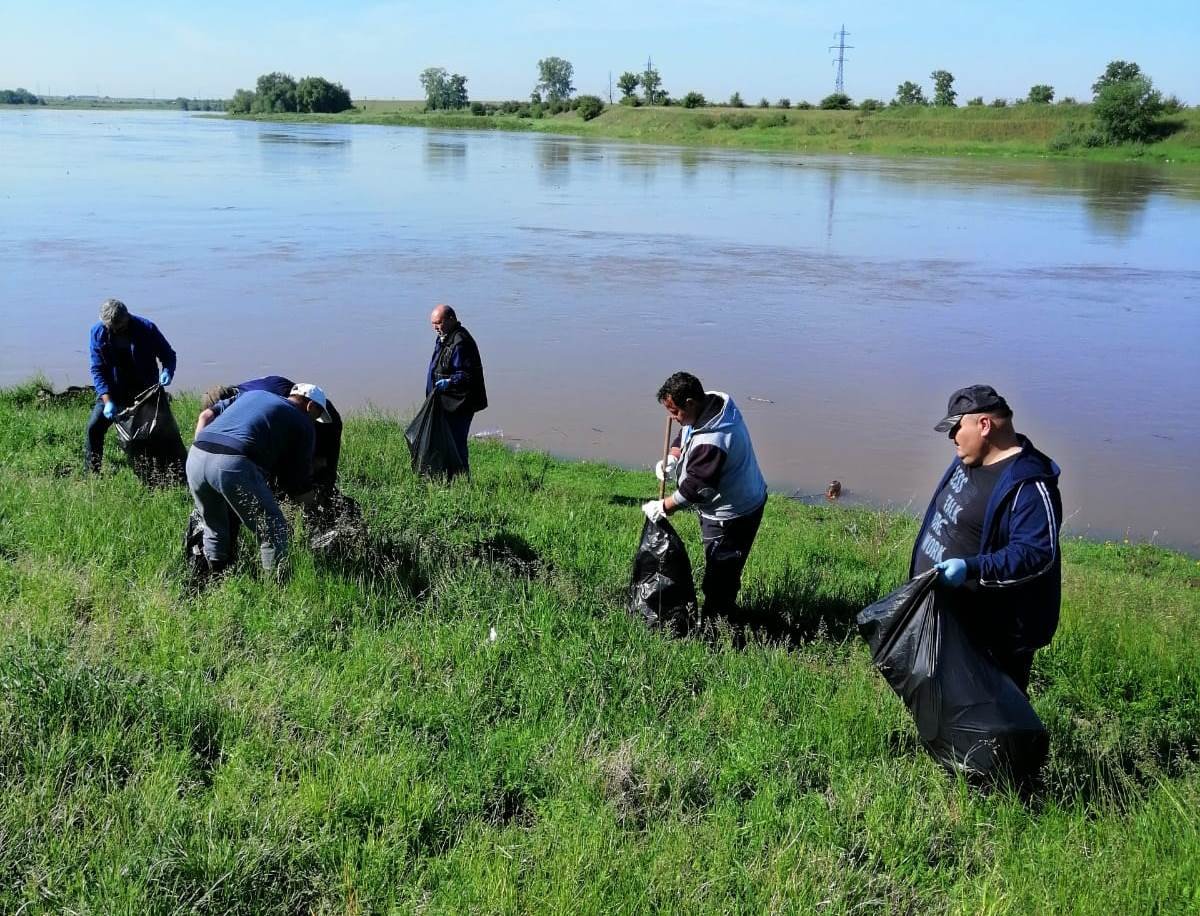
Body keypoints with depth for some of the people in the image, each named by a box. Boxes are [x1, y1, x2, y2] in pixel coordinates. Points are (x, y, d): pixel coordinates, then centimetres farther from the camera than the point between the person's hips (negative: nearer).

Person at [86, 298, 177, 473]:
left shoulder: (146, 328, -17)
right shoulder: (98, 332, -12)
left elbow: (168, 354, -5)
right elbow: (97, 369, -11)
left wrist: (167, 371, -28)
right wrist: (107, 401, -23)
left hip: (144, 389, -1)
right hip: (112, 390, 1)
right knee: (94, 427, -10)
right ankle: (91, 473, 2)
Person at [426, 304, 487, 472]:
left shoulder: (460, 343, -19)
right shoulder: (445, 338, 15)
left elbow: (467, 374, -23)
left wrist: (449, 382, -37)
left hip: (457, 406, -11)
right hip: (447, 403, 11)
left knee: (455, 443, -7)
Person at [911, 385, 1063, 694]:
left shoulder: (1027, 484, -24)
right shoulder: (969, 461, 6)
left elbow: (1037, 555, -29)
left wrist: (971, 568, -36)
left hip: (993, 632, -10)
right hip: (945, 612, 10)